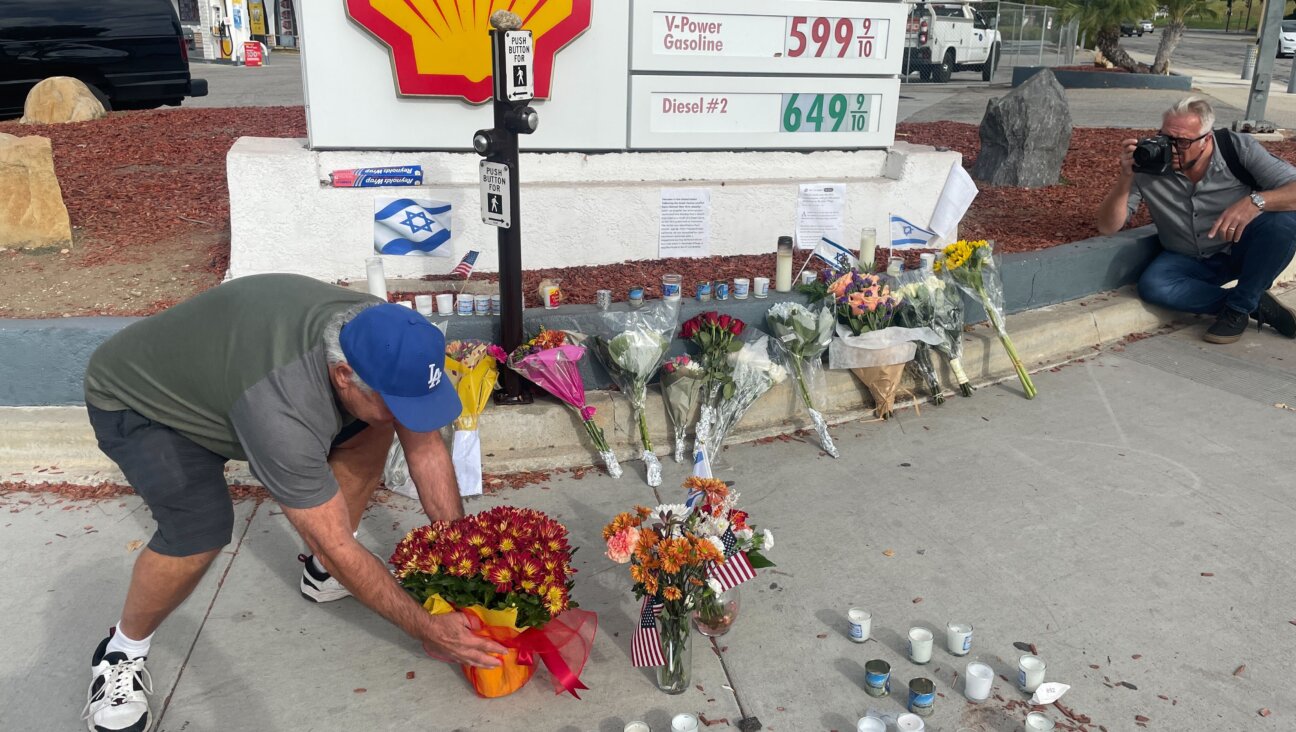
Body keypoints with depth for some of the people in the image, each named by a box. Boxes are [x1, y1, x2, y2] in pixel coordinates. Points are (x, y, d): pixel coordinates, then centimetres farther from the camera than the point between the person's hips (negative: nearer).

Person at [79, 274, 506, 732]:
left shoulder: (384, 339, -25)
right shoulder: (282, 410, -44)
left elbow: (426, 447, -12)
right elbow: (337, 546, -35)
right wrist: (427, 629, -28)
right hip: (132, 401, -7)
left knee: (370, 429, -6)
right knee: (200, 527, -30)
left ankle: (324, 574, 13)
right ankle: (123, 651, -1)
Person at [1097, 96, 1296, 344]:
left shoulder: (1239, 148, -19)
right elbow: (1108, 226, -17)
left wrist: (1255, 201, -44)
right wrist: (1126, 178, -32)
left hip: (1242, 247, 0)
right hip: (1189, 261, 1)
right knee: (1152, 285, -29)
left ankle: (1240, 307, -12)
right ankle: (1258, 305, -12)